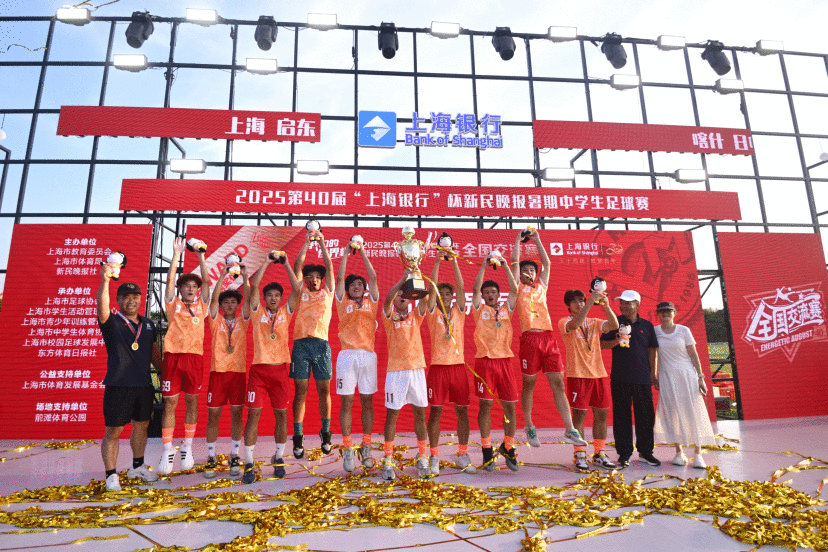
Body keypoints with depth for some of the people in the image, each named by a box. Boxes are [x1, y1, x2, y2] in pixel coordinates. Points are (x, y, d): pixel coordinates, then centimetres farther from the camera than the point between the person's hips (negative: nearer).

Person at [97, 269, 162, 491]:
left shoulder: (148, 324, 13)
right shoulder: (112, 322, -3)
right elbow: (102, 307, -25)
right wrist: (105, 280, -38)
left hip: (144, 384, 5)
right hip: (118, 385, -5)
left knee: (142, 425, 16)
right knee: (113, 431, 0)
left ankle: (137, 466, 33)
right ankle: (111, 476, 13)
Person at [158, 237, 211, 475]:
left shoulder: (201, 306, 12)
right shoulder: (173, 305, 9)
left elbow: (207, 281, 6)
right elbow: (170, 280, -1)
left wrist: (200, 257, 2)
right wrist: (176, 255, -4)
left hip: (195, 357, 2)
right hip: (173, 356, -2)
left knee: (192, 402, 8)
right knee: (170, 403, 1)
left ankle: (187, 448, 19)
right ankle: (167, 451, 9)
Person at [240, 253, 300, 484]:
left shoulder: (286, 312, 8)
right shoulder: (257, 312, 6)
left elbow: (297, 289, -1)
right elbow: (254, 286, -5)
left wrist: (286, 265, 1)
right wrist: (266, 263, 0)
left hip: (280, 369, 2)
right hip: (259, 368, -1)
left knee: (281, 414, 6)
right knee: (253, 414, -3)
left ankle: (278, 458, 22)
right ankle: (249, 463, 4)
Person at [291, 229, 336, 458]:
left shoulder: (327, 292, 14)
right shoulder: (301, 292, 12)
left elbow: (329, 266, 8)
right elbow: (297, 267, 6)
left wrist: (322, 242, 6)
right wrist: (307, 242, 4)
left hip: (321, 344, 1)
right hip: (301, 344, 0)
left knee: (324, 390, 4)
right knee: (300, 390, 0)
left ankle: (326, 433, 18)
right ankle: (298, 437, 6)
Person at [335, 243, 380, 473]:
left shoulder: (371, 302, 14)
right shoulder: (343, 303, 12)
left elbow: (373, 277, 7)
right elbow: (340, 278, 4)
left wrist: (363, 253, 10)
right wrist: (346, 253, 7)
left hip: (368, 355, 1)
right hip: (347, 355, -1)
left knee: (367, 402, 5)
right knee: (346, 402, 0)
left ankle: (366, 448, 15)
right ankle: (347, 450, 6)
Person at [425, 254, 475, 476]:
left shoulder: (459, 311, 10)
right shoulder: (433, 312, 5)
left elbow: (461, 288, 1)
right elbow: (432, 288, -5)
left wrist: (454, 262, -4)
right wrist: (437, 262, -9)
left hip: (458, 365, 2)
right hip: (438, 366, -2)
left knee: (462, 410, 5)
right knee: (435, 411, 0)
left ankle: (463, 455, 17)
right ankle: (434, 457, 10)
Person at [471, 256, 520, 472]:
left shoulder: (506, 308, 14)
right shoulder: (479, 309, 9)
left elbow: (514, 289, 3)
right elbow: (475, 288, -4)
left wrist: (505, 267, 1)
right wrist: (484, 266, -4)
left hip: (504, 360, 2)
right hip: (485, 361, -2)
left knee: (510, 406, 2)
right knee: (485, 404, -1)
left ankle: (508, 447, 21)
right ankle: (487, 450, 11)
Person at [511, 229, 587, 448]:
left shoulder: (541, 286, 20)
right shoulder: (519, 289, 9)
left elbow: (546, 263, 20)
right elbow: (515, 261, 5)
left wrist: (537, 240, 24)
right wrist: (518, 240, 14)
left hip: (548, 337, 4)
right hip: (529, 337, -4)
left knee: (558, 383, 0)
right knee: (529, 384, 5)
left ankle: (570, 430, 1)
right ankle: (529, 427, 18)